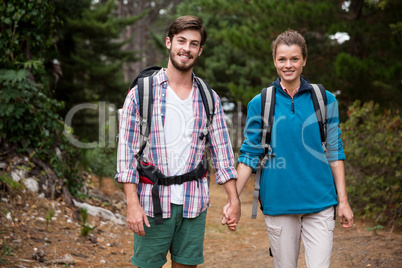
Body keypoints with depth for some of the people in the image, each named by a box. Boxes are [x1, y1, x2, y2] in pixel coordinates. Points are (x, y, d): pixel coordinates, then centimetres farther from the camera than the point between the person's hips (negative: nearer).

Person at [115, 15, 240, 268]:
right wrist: (132, 204, -12)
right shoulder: (141, 93, -2)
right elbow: (127, 151, -5)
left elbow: (222, 151, 8)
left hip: (194, 204, 3)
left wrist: (234, 200, 2)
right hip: (153, 202, -3)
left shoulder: (210, 99, 8)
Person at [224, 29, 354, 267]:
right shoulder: (259, 104, 1)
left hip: (319, 203, 0)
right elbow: (250, 154, 3)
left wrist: (343, 200, 3)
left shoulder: (325, 100, 4)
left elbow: (334, 151, 7)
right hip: (278, 202, 0)